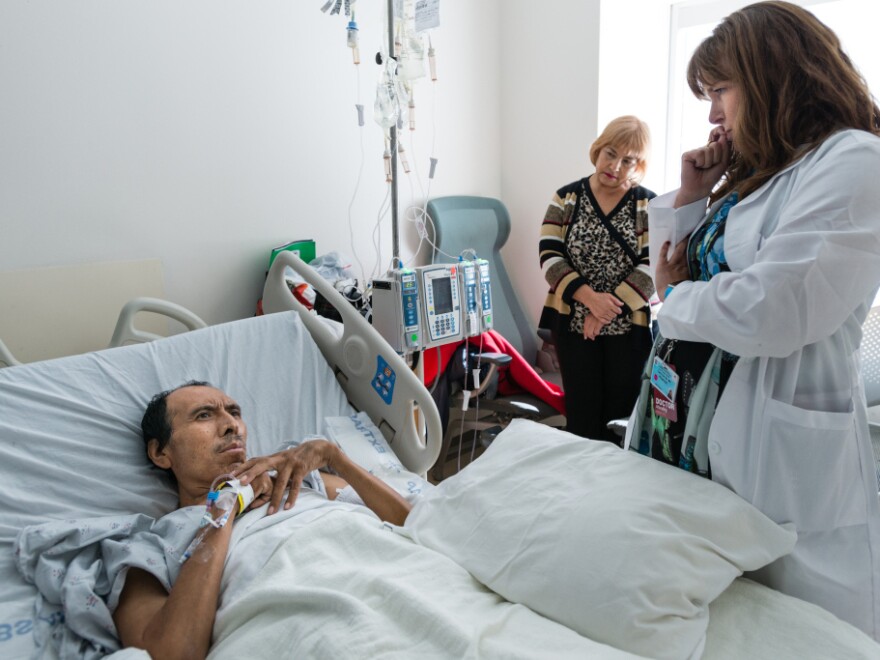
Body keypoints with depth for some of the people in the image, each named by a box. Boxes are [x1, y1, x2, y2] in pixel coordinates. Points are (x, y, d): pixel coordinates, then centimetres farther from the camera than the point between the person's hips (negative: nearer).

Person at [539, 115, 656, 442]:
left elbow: (652, 266, -9)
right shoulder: (567, 198, 2)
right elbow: (549, 256, -6)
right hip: (572, 323, 1)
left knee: (621, 413, 7)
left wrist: (610, 309, -17)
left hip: (629, 325, 0)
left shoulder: (649, 205, 0)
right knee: (581, 413, 8)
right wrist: (589, 297, -19)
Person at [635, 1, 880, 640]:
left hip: (779, 457, -8)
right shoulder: (751, 173, 16)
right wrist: (690, 197, 7)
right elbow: (678, 271, 20)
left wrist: (676, 297, -6)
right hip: (696, 433, 8)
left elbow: (772, 311, -24)